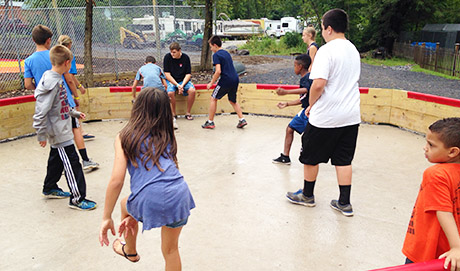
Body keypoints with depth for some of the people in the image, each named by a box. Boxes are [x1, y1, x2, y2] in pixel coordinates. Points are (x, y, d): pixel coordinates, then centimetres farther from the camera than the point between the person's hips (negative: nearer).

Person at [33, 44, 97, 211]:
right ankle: (77, 198, 6)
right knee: (72, 164, -4)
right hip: (59, 133, -10)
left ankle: (50, 189, 41)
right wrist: (42, 135, -18)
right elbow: (40, 112, -23)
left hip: (60, 131, 10)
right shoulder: (51, 83, -24)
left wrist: (75, 113, 27)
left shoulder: (57, 79, 5)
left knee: (56, 160, 23)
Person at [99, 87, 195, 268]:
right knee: (171, 250, 26)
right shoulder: (167, 136, 19)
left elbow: (116, 181, -3)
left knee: (125, 205, 35)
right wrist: (134, 216, 24)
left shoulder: (125, 137, 6)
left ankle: (130, 251, 59)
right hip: (179, 194, 3)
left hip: (150, 199, -2)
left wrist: (107, 218, 8)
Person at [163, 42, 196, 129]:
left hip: (183, 80, 2)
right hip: (171, 80, -1)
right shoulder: (167, 57, -10)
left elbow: (188, 74, -4)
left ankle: (188, 113, -9)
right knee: (170, 92, -33)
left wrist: (182, 85, -20)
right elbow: (167, 74, -10)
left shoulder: (185, 57, -6)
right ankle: (173, 114, -10)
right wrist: (177, 85, -20)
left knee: (192, 90, -27)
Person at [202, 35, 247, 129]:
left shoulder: (216, 55, -7)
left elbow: (218, 71, -16)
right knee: (233, 100, 23)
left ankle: (210, 122, 9)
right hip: (235, 79, 8)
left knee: (213, 98, 7)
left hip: (226, 80, -8)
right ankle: (242, 120, 15)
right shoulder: (227, 53, 18)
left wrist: (211, 83, -6)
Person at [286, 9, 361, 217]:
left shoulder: (326, 50, -15)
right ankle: (344, 203, 19)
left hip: (325, 117, -7)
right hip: (351, 116, 7)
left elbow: (318, 84, -26)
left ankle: (307, 195, 28)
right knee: (343, 160, 13)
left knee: (311, 157, 12)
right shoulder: (353, 50, 11)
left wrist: (311, 105, -8)